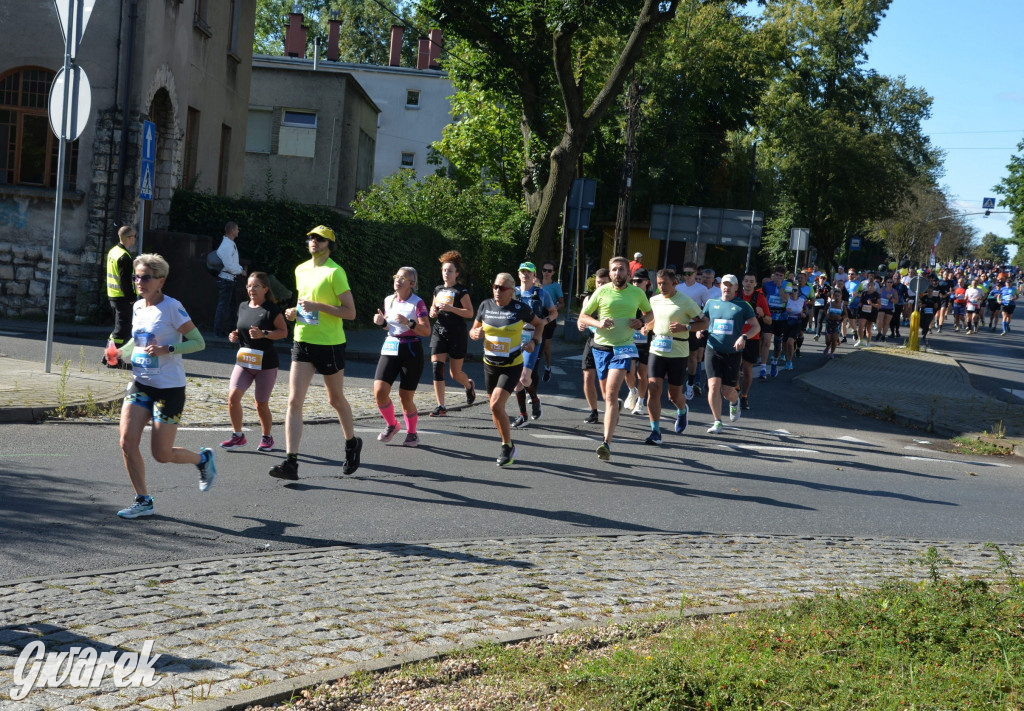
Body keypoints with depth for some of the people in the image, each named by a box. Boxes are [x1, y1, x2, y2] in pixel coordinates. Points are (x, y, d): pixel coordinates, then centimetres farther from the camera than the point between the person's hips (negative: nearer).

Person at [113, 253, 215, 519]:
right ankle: (143, 501, 8)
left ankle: (203, 458, 29)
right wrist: (121, 352, 5)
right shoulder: (137, 307, 8)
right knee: (127, 441, -8)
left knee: (162, 454, -2)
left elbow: (199, 342, -13)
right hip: (140, 384, 6)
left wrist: (167, 349, -25)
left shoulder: (172, 307, -13)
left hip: (169, 388, -6)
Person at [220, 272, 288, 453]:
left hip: (266, 363, -5)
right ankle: (238, 436, 3)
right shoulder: (243, 307, 10)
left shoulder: (272, 309, -8)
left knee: (261, 404, 2)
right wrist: (235, 335, 4)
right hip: (243, 361, 5)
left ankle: (266, 437, 25)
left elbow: (284, 332, -9)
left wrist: (263, 334, -22)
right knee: (233, 395, -12)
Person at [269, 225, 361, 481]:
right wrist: (295, 311, 6)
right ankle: (290, 462, -11)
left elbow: (350, 312, -14)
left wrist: (317, 306, -22)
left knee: (336, 399, 12)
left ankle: (352, 443, 38)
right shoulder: (300, 270, 11)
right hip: (302, 342, 5)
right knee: (294, 401, -7)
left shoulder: (335, 272, -11)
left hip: (330, 344, -5)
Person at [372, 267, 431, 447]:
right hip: (390, 348, 5)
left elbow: (427, 331, -13)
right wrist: (382, 322, 1)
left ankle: (412, 432, 23)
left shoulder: (418, 303, -8)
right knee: (379, 391, -10)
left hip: (411, 351, -4)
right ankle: (392, 425, 14)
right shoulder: (388, 300, 8)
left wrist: (409, 323, -27)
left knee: (406, 397, 0)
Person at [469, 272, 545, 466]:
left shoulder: (520, 308, -9)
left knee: (496, 405, -19)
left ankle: (508, 446, -1)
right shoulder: (485, 305, -1)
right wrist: (476, 334, -14)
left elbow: (539, 324, 8)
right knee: (496, 409, 12)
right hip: (490, 365, 5)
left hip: (512, 366, -5)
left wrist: (534, 342, -8)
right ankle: (508, 447, 32)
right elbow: (473, 331, 9)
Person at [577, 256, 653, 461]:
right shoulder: (602, 292, 0)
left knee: (611, 393, -17)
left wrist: (641, 321, -3)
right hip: (601, 346, 2)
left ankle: (607, 443, -22)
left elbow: (650, 313, 20)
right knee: (606, 394, 12)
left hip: (623, 347, -2)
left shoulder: (637, 293, 3)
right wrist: (599, 324, -14)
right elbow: (583, 316, 6)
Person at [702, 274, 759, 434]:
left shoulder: (743, 306, 1)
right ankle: (717, 422, -2)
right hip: (713, 351, 2)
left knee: (727, 391, 2)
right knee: (714, 386, -13)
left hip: (733, 353, -1)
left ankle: (735, 402, 40)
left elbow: (756, 327, 2)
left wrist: (744, 337, -16)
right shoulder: (711, 303, 10)